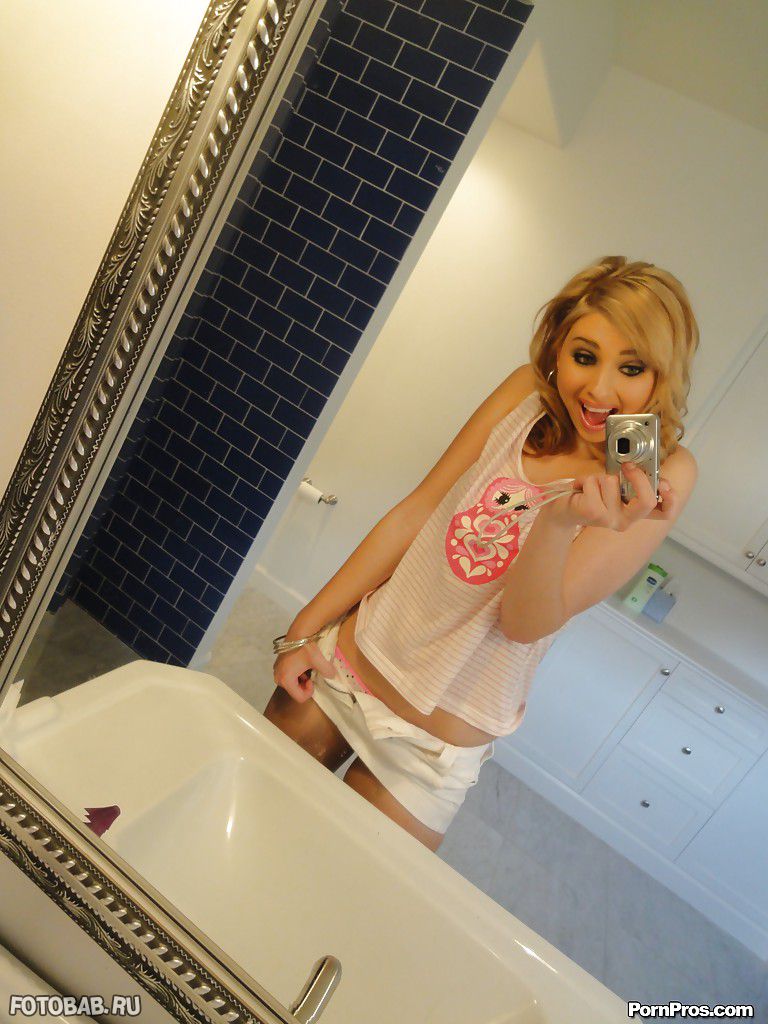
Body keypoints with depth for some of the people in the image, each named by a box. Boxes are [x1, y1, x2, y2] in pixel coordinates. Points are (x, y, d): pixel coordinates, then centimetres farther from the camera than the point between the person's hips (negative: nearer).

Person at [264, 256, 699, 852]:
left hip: (433, 740, -3)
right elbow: (415, 513, -4)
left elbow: (526, 623, -20)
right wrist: (304, 629, -3)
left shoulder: (663, 474, -16)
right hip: (344, 662, 4)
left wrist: (560, 520, -41)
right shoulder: (529, 390, -6)